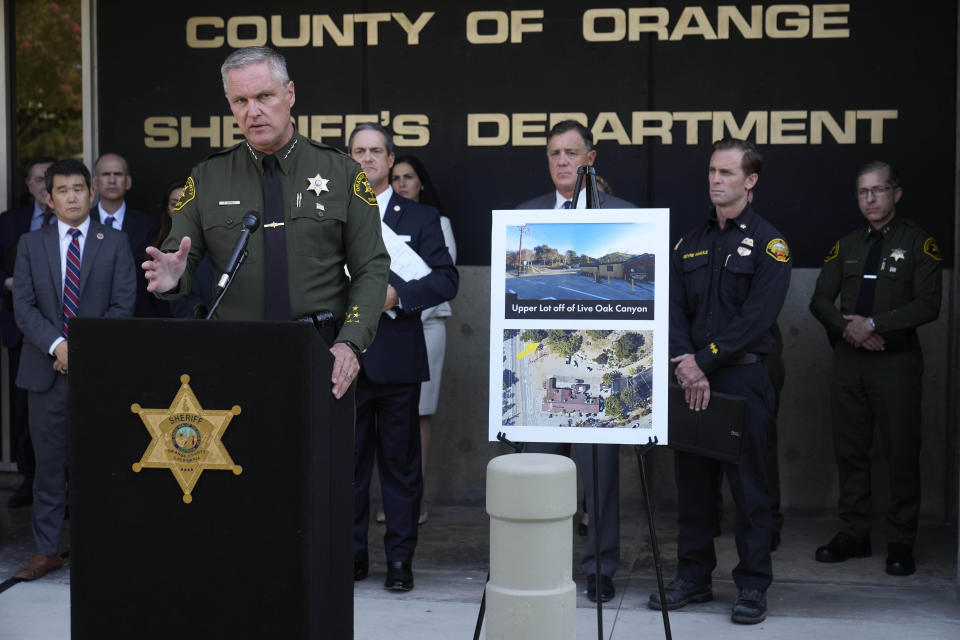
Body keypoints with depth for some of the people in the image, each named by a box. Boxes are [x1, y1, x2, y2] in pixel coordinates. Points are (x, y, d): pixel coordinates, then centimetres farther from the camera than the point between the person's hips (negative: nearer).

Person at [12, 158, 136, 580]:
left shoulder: (115, 244, 5)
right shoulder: (31, 245, 10)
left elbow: (123, 305, -2)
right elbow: (23, 305, 2)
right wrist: (56, 345, -13)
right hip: (47, 370, 2)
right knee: (49, 463, 6)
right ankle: (47, 550, 14)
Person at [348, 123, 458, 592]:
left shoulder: (421, 218, 7)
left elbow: (446, 279, -2)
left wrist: (395, 295, -16)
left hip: (396, 359, -1)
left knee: (400, 462, 4)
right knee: (347, 461, 7)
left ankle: (400, 558, 12)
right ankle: (351, 554, 18)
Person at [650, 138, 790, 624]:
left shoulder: (767, 243, -3)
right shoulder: (690, 243, 13)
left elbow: (756, 317, -13)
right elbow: (674, 309, 5)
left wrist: (705, 360, -17)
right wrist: (686, 363, -11)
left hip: (743, 378, -5)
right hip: (691, 380, 5)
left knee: (748, 487, 0)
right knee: (692, 483, 10)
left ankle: (753, 587, 10)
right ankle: (693, 578, 21)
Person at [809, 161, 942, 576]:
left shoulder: (919, 243, -1)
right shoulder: (846, 246, 12)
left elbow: (928, 305, -10)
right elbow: (821, 300, 10)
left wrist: (873, 323, -16)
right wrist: (846, 327, -9)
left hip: (896, 362, -4)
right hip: (849, 361, 4)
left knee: (901, 453, -1)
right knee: (850, 451, 8)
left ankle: (901, 543, 8)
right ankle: (854, 534, 18)